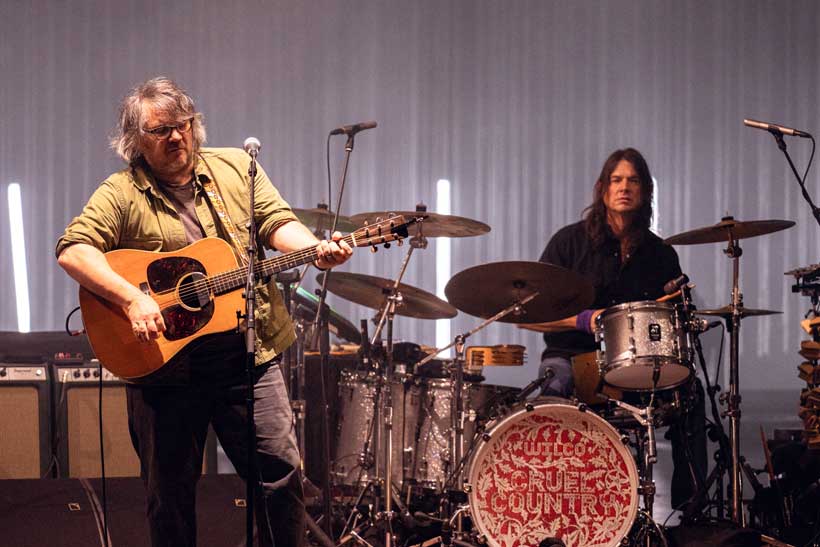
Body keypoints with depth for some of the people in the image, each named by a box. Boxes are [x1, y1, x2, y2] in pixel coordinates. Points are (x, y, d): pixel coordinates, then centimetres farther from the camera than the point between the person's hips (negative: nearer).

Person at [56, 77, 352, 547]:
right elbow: (73, 250, -14)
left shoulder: (236, 168, 9)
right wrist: (132, 298, -27)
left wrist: (316, 250, -21)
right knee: (170, 488, 8)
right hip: (164, 364, -2)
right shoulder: (122, 193, -2)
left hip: (249, 354, 2)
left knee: (281, 469, 1)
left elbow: (277, 222, 0)